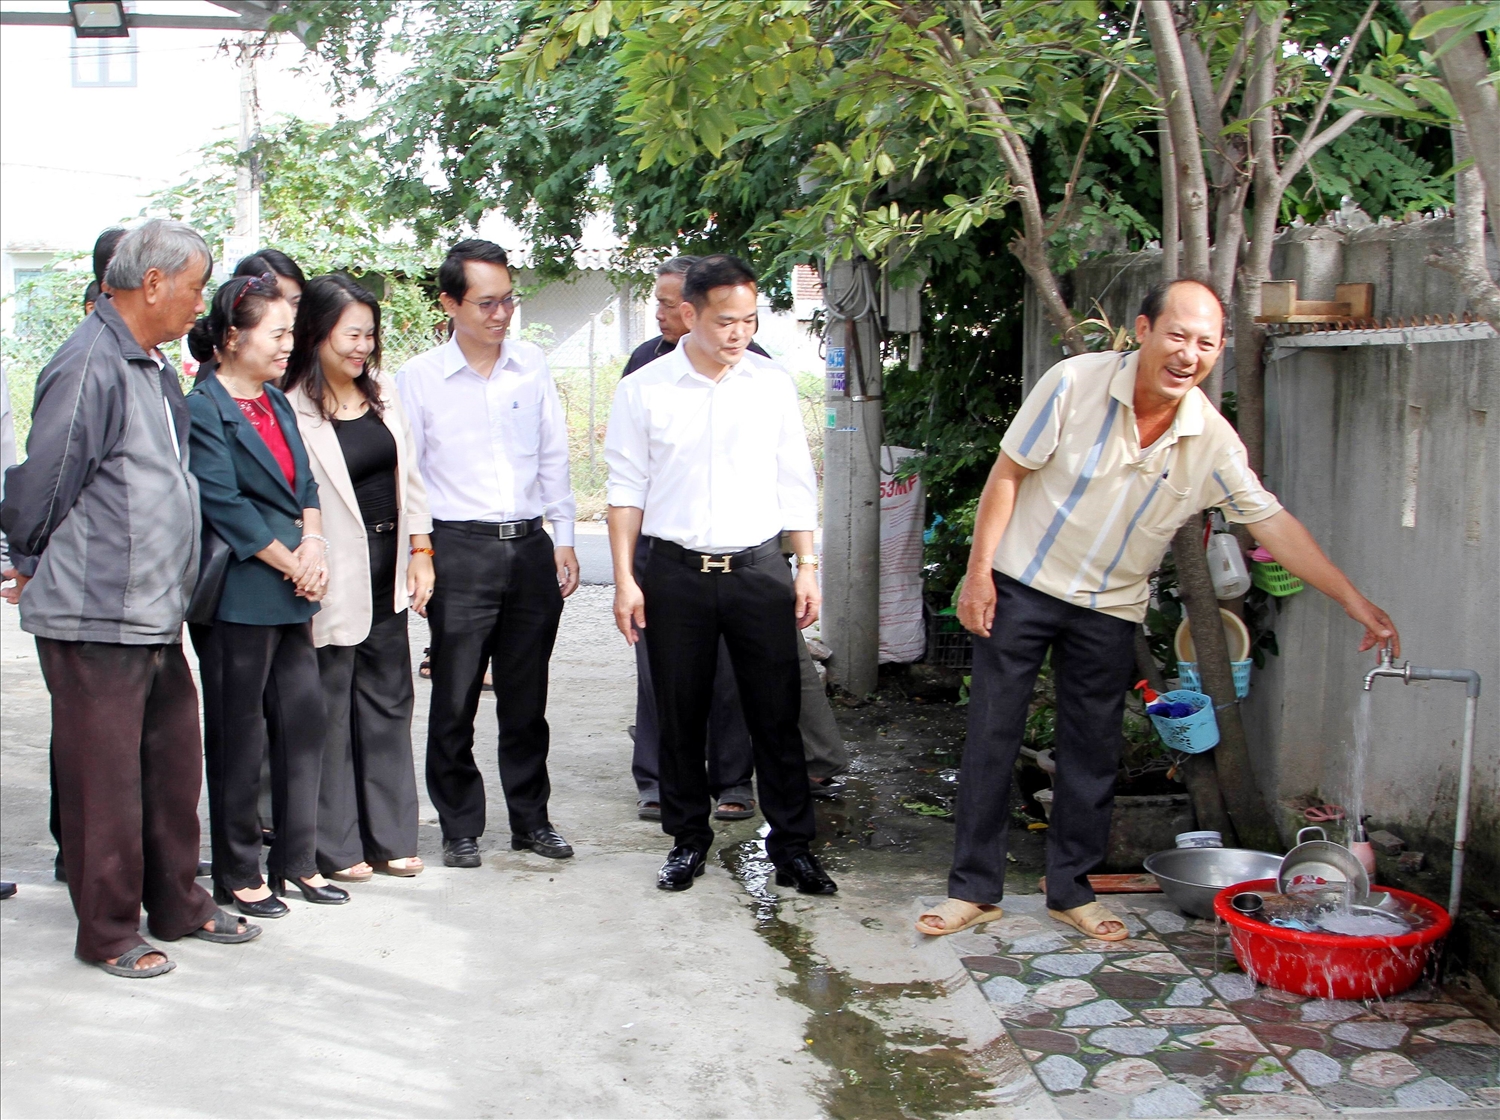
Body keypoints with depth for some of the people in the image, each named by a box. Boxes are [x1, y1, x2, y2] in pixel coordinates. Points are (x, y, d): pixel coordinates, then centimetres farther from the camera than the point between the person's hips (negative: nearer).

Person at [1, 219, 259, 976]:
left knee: (174, 764, 16)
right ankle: (107, 934, 17)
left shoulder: (155, 368, 14)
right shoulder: (90, 366, -16)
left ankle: (177, 906, 30)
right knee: (105, 779, 3)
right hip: (96, 619, -9)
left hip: (155, 615, 9)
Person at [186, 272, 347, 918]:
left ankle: (298, 860, 22)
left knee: (303, 722, 10)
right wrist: (293, 562, -10)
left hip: (292, 595, 8)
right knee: (238, 737, 2)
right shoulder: (203, 410, -9)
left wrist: (314, 542, -4)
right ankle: (238, 875, 15)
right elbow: (224, 505, -15)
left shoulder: (277, 403, 16)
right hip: (239, 596, -8)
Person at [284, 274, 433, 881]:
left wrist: (419, 551, 9)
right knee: (330, 711, 3)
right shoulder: (294, 408, -12)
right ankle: (335, 847, 16)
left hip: (386, 570, 7)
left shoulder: (384, 391, 9)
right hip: (334, 576, -7)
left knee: (388, 703, 12)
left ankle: (389, 837, 23)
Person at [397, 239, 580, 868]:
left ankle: (531, 819, 24)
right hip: (460, 551, -3)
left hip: (530, 547, 3)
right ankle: (460, 828, 18)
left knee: (526, 699, 11)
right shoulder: (419, 378, -1)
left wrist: (563, 539, 9)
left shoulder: (532, 365, 8)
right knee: (455, 702, 3)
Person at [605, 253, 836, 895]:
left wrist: (807, 567, 4)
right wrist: (625, 579, -3)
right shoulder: (644, 390, 0)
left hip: (758, 568, 1)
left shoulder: (772, 384, 5)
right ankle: (688, 838, 24)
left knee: (777, 714, 2)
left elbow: (796, 482, 9)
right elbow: (627, 489, 2)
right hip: (675, 571, 0)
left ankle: (792, 846, 14)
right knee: (680, 716, 8)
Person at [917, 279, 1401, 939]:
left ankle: (1071, 890, 23)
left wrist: (1354, 601, -6)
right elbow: (1008, 473, -10)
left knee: (1093, 753, 7)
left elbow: (1273, 523, -3)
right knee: (991, 736, 0)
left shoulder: (1213, 440, -9)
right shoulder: (1076, 382, -17)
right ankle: (974, 889, 12)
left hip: (1110, 610, 3)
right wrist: (979, 571, -13)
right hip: (1020, 586, -3)